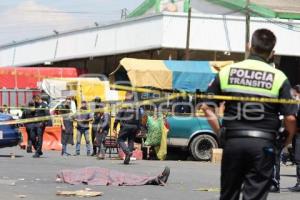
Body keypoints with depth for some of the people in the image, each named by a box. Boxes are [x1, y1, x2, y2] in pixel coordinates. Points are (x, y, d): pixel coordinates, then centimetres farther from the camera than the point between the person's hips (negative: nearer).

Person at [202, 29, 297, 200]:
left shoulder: (227, 72, 3)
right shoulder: (279, 78, -4)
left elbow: (207, 107, 4)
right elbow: (290, 118, -8)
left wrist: (220, 132, 14)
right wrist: (288, 140, 10)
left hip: (233, 141, 3)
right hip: (263, 144, -2)